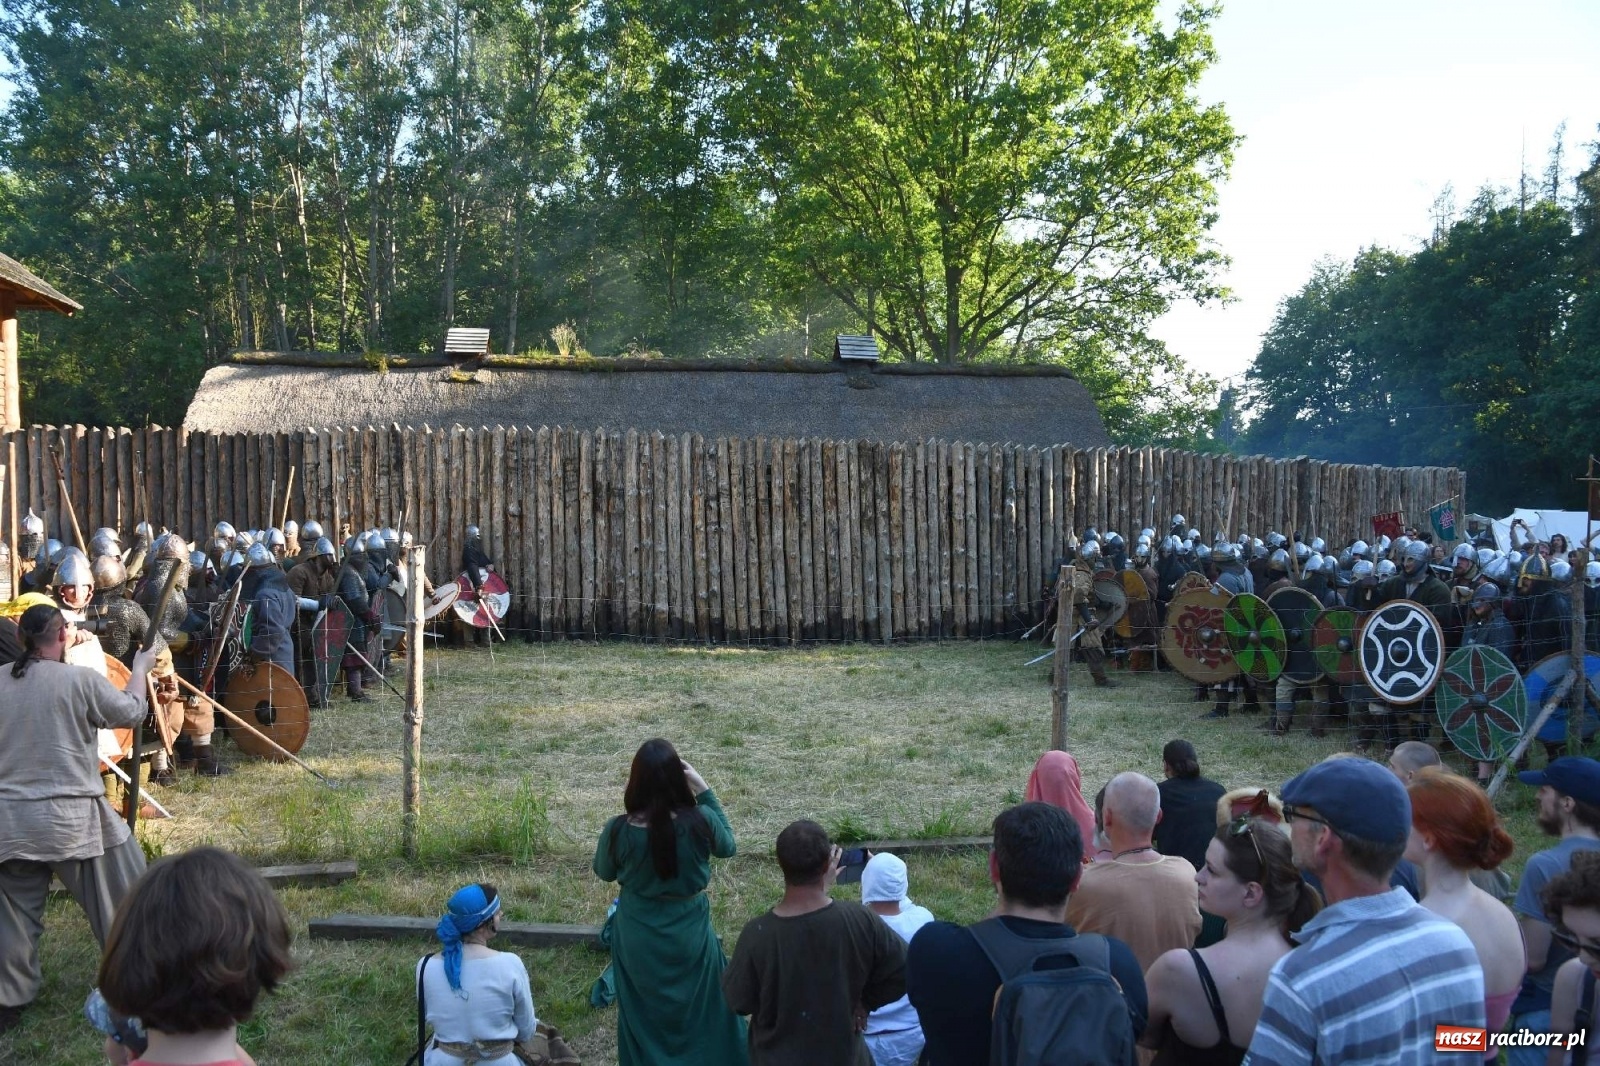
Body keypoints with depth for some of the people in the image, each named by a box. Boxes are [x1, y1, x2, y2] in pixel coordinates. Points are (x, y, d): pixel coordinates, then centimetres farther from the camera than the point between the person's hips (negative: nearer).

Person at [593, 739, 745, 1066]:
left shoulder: (618, 830, -24)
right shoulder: (700, 821, -24)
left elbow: (604, 873, -1)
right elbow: (727, 847, 0)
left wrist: (625, 808, -4)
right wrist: (705, 790, -4)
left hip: (638, 938, 1)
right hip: (690, 932, 0)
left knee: (645, 1015, 25)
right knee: (701, 1011, 24)